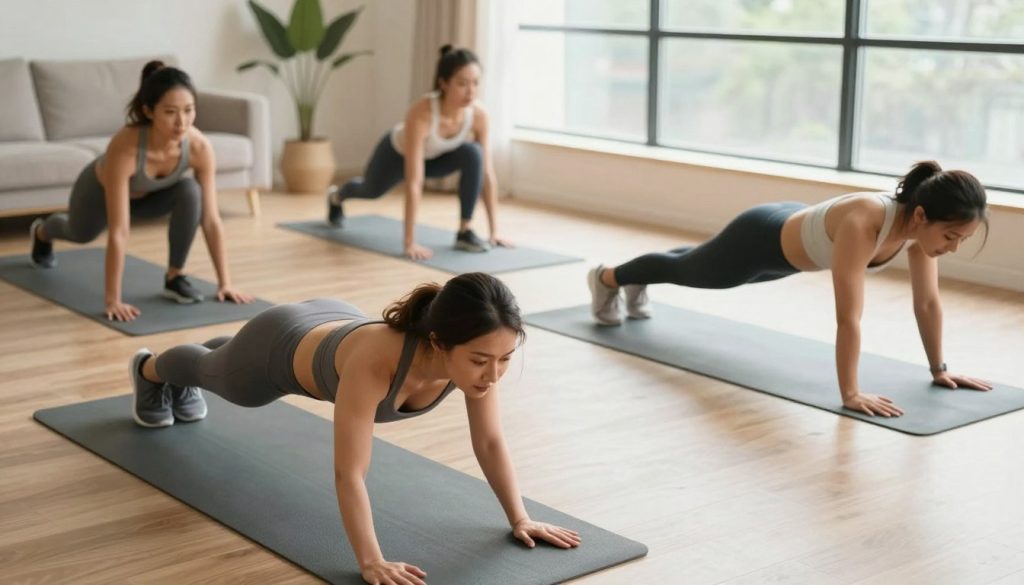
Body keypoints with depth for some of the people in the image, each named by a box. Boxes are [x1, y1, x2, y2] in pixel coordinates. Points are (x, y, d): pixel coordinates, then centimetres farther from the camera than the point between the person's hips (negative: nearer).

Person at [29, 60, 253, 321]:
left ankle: (174, 277, -12)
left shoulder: (199, 147, -37)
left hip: (149, 195, 2)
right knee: (81, 234, 29)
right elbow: (118, 232, -46)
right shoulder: (124, 147, -48)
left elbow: (211, 220, -29)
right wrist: (112, 299, -46)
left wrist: (224, 282, -30)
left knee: (190, 192, -31)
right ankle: (42, 232, 67)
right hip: (100, 190, -2)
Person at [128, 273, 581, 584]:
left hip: (332, 327, 5)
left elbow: (490, 441, -20)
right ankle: (150, 370, 68)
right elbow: (349, 472, -47)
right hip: (281, 350, -5)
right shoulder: (375, 360, -51)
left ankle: (183, 385, 74)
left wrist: (520, 518, -19)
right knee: (213, 371, 33)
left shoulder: (475, 352, -35)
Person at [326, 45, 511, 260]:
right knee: (372, 191, 28)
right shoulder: (422, 113, -46)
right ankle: (336, 197, 65)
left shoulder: (478, 114, -33)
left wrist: (494, 231, -26)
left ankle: (464, 232, -19)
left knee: (473, 154, -30)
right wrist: (410, 242, -49)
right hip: (398, 152, -2)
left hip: (434, 157, 2)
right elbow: (414, 183, -47)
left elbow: (488, 173, -25)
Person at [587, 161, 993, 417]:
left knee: (696, 269, 35)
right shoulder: (862, 223, -47)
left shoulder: (919, 225, -25)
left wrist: (939, 368, -8)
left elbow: (927, 302, -13)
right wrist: (850, 394, -43)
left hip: (790, 236, 7)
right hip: (760, 241, -7)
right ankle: (607, 278, 54)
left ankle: (638, 284, 66)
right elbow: (848, 316, -46)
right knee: (686, 270, 23)